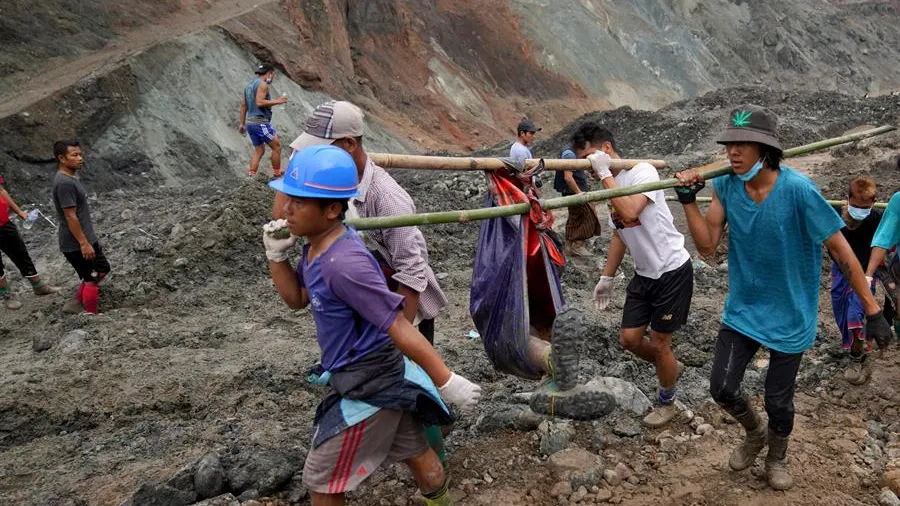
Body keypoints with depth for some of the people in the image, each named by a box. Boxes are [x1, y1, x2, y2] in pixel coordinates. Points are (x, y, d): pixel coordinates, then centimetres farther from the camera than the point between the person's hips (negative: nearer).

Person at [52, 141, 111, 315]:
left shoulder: (71, 178, 9)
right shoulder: (64, 183, -22)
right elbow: (70, 217, -24)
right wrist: (84, 243, -22)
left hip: (86, 238, 10)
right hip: (76, 244, -10)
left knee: (102, 269, 20)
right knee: (92, 279, 1)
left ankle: (76, 304, 29)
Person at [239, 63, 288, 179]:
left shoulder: (249, 85, 18)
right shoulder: (263, 84, -9)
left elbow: (243, 105, 17)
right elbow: (259, 102, -21)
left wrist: (242, 124, 18)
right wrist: (277, 101, -13)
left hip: (250, 122, 9)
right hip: (260, 122, -9)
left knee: (259, 151, 12)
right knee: (277, 146, 0)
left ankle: (250, 176, 5)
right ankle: (277, 174, 2)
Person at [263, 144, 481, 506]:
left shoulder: (344, 263, -32)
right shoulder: (317, 246, -2)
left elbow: (400, 329, -30)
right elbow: (296, 298, 13)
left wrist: (447, 382, -26)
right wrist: (276, 254, -3)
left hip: (369, 385, -8)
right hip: (381, 376, 8)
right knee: (414, 452, 27)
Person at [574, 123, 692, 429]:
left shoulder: (642, 171, -18)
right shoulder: (611, 186, 6)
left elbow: (630, 212, -36)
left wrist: (604, 174, -27)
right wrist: (607, 277, 17)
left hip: (672, 271, -8)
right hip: (644, 274, 8)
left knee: (659, 343, 3)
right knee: (629, 339, 9)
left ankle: (666, 403, 28)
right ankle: (670, 368, 38)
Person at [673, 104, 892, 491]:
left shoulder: (796, 189, -23)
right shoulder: (726, 186, -9)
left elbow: (841, 250, -17)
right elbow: (707, 246, -9)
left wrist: (872, 311, -15)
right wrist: (688, 201, -22)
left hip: (789, 316, -3)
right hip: (742, 310, 4)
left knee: (778, 402, 9)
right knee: (722, 388, 3)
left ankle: (776, 458, 43)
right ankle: (754, 434, 38)